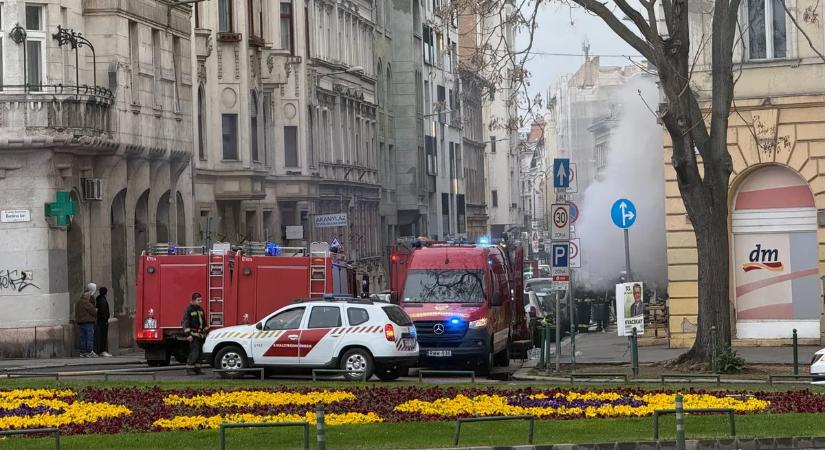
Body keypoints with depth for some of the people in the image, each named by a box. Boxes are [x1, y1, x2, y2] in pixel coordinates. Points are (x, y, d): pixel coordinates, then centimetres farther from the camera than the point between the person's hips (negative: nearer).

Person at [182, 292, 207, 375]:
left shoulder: (200, 309, 16)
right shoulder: (189, 310, -8)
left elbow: (204, 322, 25)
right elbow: (185, 322, -13)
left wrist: (205, 332, 20)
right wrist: (188, 335, -18)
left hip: (200, 335, 8)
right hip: (193, 335, -8)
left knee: (199, 352, 7)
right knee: (194, 352, -14)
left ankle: (196, 368, 12)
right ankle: (189, 368, -9)